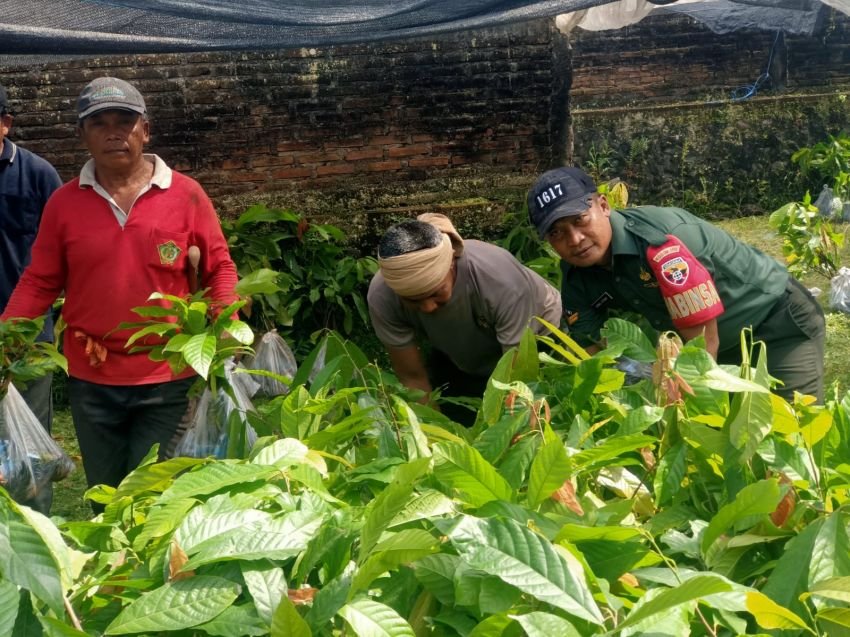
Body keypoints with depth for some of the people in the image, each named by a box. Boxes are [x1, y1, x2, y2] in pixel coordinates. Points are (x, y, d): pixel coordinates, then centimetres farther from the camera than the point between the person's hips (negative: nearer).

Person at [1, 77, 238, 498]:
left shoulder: (185, 194, -4)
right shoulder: (63, 203, 1)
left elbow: (219, 268, 2)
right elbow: (40, 282, 5)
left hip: (168, 379, -2)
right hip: (91, 382, 2)